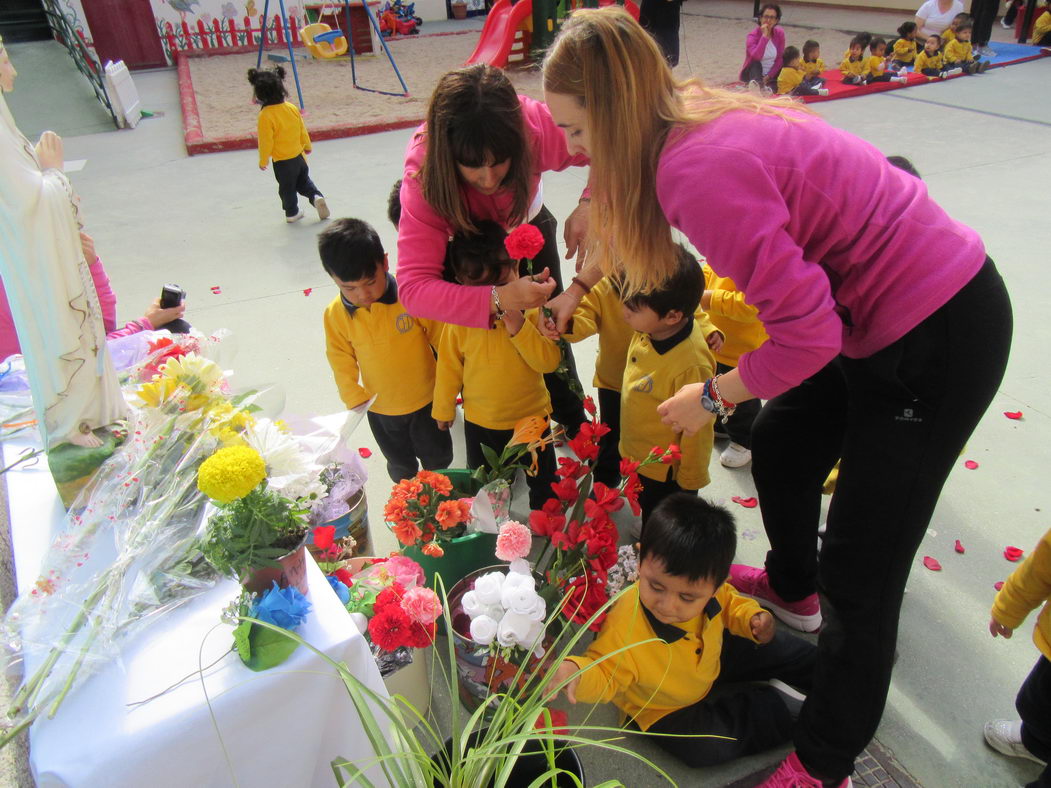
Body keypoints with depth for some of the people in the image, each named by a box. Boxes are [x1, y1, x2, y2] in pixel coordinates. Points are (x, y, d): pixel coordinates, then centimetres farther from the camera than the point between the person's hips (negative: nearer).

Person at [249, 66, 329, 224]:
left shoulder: (265, 115, -22)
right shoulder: (292, 107, -6)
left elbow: (266, 141, -17)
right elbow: (302, 130, 5)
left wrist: (263, 160, -3)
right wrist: (307, 145, 23)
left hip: (282, 161, -5)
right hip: (299, 155, 5)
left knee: (287, 188, 14)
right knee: (304, 181, 24)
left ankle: (292, 213, 27)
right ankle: (316, 196, 3)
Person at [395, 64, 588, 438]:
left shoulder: (535, 124, -39)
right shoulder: (423, 173, -41)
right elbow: (413, 286, -47)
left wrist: (588, 204, -42)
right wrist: (497, 299, -60)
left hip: (527, 225, 2)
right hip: (462, 238, -1)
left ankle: (574, 421, 32)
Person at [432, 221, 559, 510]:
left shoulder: (531, 310, -19)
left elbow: (549, 361, -23)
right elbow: (449, 366, -4)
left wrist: (519, 328, -34)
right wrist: (443, 408, 7)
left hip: (531, 416, -1)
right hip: (479, 423, 1)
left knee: (542, 481, 24)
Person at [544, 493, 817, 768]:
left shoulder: (705, 589, -26)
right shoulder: (622, 629, -43)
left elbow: (729, 602, -2)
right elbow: (605, 677, -31)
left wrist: (751, 617, -20)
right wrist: (577, 671, -51)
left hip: (714, 656, 4)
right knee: (704, 748, -25)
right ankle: (781, 708, -4)